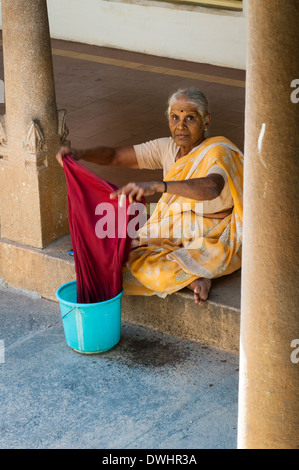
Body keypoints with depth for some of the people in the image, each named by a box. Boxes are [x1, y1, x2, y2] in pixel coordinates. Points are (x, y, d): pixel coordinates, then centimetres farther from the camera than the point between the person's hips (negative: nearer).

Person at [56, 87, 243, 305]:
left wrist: (157, 186, -60)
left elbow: (211, 188, -46)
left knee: (150, 270, -30)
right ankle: (195, 275, -4)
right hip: (177, 234, 8)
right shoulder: (168, 148, 0)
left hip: (214, 241, -8)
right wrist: (80, 153, -22)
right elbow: (116, 156, 0)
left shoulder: (218, 152, -22)